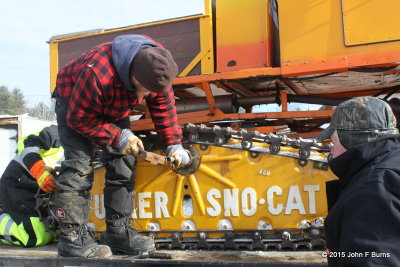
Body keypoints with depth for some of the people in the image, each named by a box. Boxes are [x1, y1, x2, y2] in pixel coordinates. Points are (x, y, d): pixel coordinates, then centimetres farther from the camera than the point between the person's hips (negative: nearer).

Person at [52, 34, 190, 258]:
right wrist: (117, 137, -32)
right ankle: (72, 238, -13)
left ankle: (118, 232, 8)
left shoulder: (156, 67, -25)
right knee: (79, 166, -19)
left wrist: (173, 144, -16)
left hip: (114, 108, 6)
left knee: (124, 164, 0)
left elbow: (164, 107, -12)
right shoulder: (98, 74, -44)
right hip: (73, 103, -6)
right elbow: (79, 118, -31)